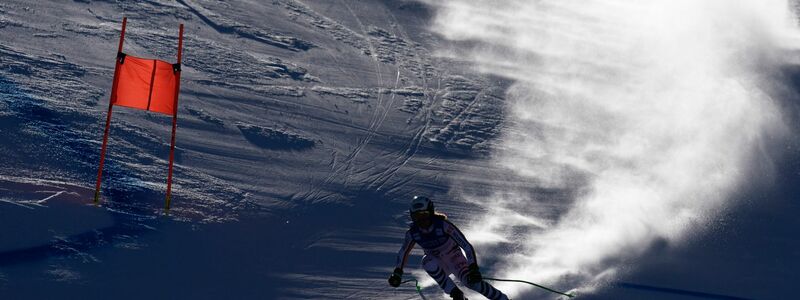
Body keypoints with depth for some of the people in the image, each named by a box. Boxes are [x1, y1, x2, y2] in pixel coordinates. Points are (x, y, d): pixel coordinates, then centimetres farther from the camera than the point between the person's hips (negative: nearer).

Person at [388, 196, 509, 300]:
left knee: (472, 282, -27)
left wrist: (473, 268, -36)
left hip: (455, 258, -3)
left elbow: (466, 246, -27)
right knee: (427, 262, -32)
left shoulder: (443, 225, -28)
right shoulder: (413, 232, -17)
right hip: (438, 264, 3)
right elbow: (403, 252, 3)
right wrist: (397, 272, -3)